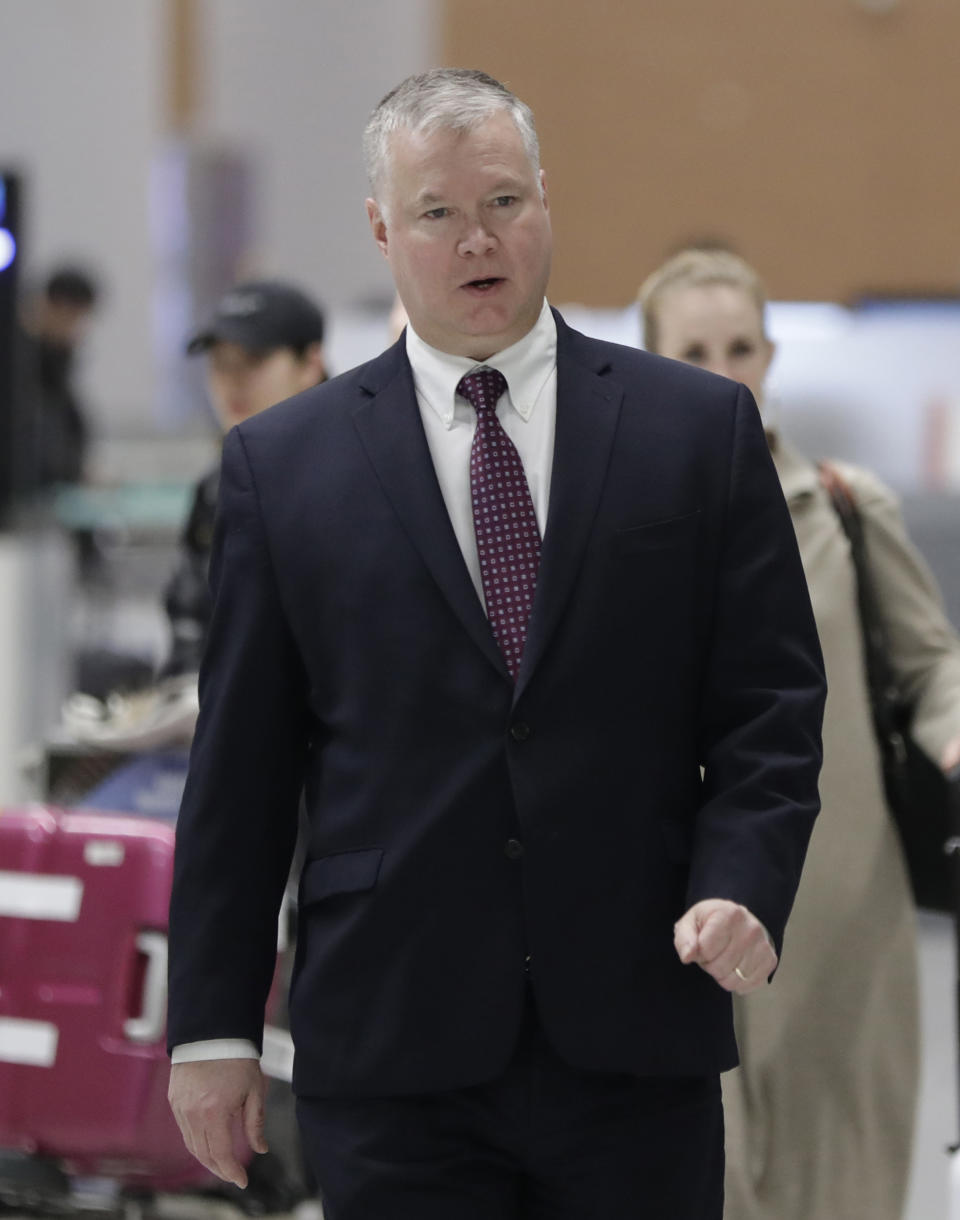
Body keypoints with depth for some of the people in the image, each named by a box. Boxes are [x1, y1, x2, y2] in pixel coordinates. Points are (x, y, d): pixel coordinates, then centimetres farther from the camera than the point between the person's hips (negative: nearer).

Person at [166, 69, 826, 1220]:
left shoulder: (702, 426, 7)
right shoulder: (281, 462, 6)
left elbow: (771, 701, 5)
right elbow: (239, 761, 6)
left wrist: (741, 886, -13)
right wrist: (212, 1028, 3)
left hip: (639, 1039, 1)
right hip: (391, 1056, 0)